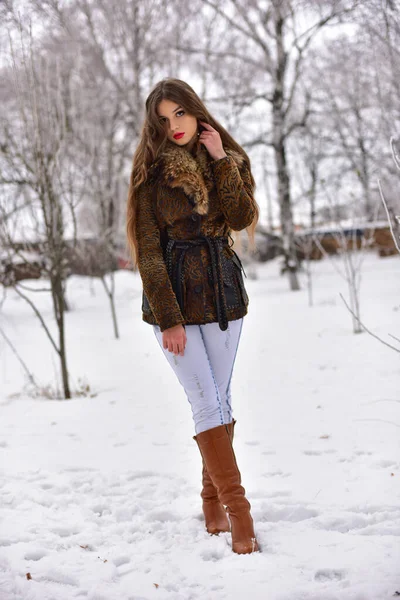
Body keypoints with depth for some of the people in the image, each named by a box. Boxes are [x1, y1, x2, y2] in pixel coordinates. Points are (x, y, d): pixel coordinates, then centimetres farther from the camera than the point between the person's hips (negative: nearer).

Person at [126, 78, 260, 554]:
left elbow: (240, 219, -8)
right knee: (207, 402, -8)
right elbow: (149, 251, -6)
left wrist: (221, 162, -12)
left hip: (222, 293, 3)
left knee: (219, 400, 5)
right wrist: (169, 318, -12)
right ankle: (238, 512, -6)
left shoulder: (228, 160, 7)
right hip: (173, 298, -3)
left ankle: (212, 503, 16)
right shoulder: (152, 171, -3)